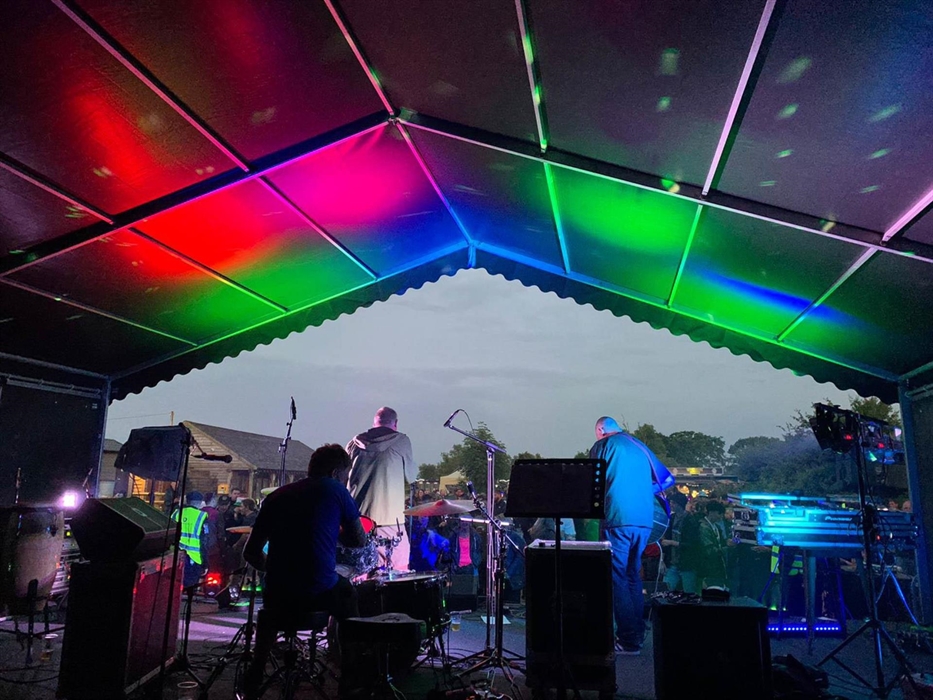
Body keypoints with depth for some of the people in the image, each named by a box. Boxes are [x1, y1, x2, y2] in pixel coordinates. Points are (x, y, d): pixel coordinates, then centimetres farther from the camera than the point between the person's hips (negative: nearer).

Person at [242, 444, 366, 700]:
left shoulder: (276, 496, 10)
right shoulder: (335, 490, 1)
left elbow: (251, 553, 10)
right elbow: (359, 540, 8)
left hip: (280, 595, 3)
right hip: (322, 592, -3)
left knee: (268, 616, 38)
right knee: (348, 594, 32)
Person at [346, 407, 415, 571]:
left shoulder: (356, 442, 9)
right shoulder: (401, 440, 1)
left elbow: (344, 477, 15)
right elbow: (410, 476, 8)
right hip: (389, 518, -4)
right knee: (399, 570, 4)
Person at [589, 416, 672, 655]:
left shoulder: (602, 446, 1)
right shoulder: (639, 445, 17)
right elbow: (665, 479, 20)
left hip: (618, 520, -6)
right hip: (644, 520, 6)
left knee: (617, 578, 0)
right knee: (632, 575, 17)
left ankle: (628, 641, -1)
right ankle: (637, 634, 21)